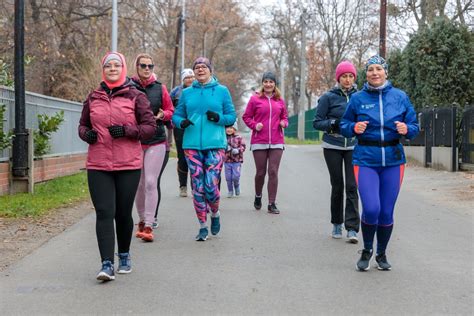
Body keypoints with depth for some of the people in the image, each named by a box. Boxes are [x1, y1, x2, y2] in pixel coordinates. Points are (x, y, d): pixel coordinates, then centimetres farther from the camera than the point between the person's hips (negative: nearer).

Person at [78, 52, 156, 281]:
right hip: (98, 165, 1)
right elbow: (83, 124, 21)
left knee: (123, 213, 7)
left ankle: (124, 256, 29)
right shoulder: (93, 98, 11)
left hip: (128, 165, -1)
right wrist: (86, 134, -2)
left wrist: (126, 130, -15)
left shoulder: (135, 96, 2)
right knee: (104, 213, -8)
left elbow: (150, 126, 1)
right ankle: (107, 264, -10)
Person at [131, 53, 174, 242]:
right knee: (138, 184, 8)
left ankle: (149, 226, -6)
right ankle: (142, 220, 25)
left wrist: (162, 115, -9)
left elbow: (171, 110, 12)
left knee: (151, 183, -8)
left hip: (156, 142, 0)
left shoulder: (160, 88, 6)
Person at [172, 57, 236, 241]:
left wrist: (218, 118, -12)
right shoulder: (187, 93, 11)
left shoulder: (222, 91, 7)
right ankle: (203, 227, 15)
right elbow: (176, 115, 13)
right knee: (197, 188, 2)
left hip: (215, 145, -2)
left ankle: (215, 214, 23)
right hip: (192, 146, 2)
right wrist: (182, 122, -9)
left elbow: (232, 116, 8)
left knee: (211, 186, -9)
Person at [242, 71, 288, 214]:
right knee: (261, 172, 6)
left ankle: (272, 204, 3)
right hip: (259, 142, -1)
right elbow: (246, 117, 5)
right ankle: (258, 196, 32)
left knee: (273, 172, -3)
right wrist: (254, 125, -11)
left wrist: (284, 123, -1)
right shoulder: (255, 99, 3)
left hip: (276, 142, 2)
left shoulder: (280, 101, 10)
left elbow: (285, 117, 21)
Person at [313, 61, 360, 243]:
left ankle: (352, 228, -7)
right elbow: (317, 123, -3)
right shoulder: (328, 97, -3)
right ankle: (336, 224, 22)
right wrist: (334, 123, -19)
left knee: (352, 186, -7)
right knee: (337, 185, 6)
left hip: (353, 147, 1)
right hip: (332, 147, -1)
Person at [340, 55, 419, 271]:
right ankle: (366, 251, 13)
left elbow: (414, 127, 8)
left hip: (393, 161, 2)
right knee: (371, 209, -14)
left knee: (387, 212, 6)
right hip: (366, 160, -2)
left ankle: (381, 254, 28)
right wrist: (354, 127, -14)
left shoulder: (400, 97, 4)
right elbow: (344, 125, 8)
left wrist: (406, 129, -15)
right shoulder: (357, 98, 1)